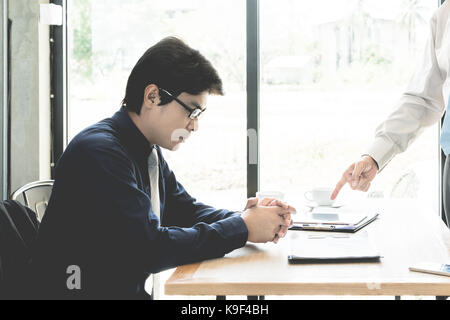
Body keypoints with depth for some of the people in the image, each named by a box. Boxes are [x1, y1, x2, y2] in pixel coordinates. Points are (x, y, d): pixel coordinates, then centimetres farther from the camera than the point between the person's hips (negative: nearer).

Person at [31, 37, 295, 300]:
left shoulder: (150, 152, 9)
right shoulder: (100, 152, -19)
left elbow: (186, 210, 18)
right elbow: (150, 250, -23)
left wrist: (246, 217, -1)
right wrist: (243, 229, -16)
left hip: (130, 292, 8)